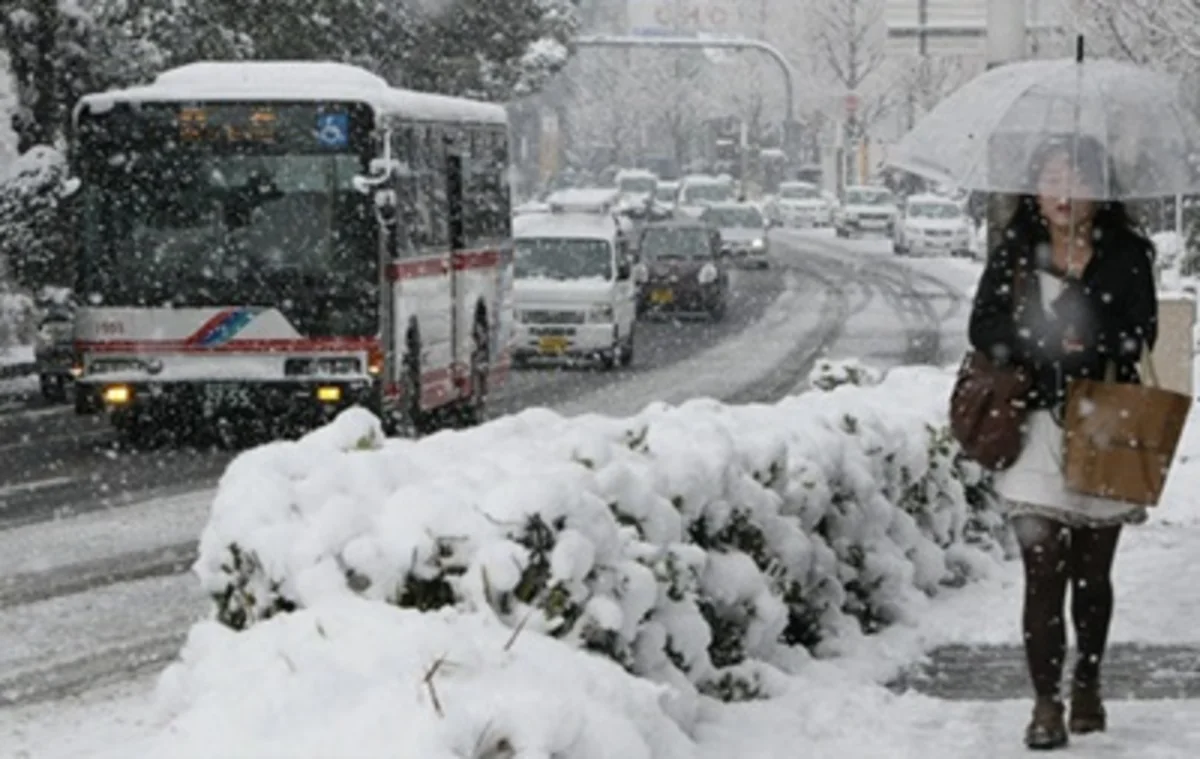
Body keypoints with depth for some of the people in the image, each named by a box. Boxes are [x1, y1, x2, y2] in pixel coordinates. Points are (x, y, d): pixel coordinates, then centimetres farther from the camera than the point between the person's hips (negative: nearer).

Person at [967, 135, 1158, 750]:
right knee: (1044, 569, -9)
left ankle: (1087, 687, 30)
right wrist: (1045, 341, -17)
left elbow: (1141, 334, -7)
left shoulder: (1127, 254, 1)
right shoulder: (1015, 253, 4)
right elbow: (984, 328, -1)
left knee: (1092, 572, 12)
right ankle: (1047, 703, -6)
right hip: (1037, 426, 0)